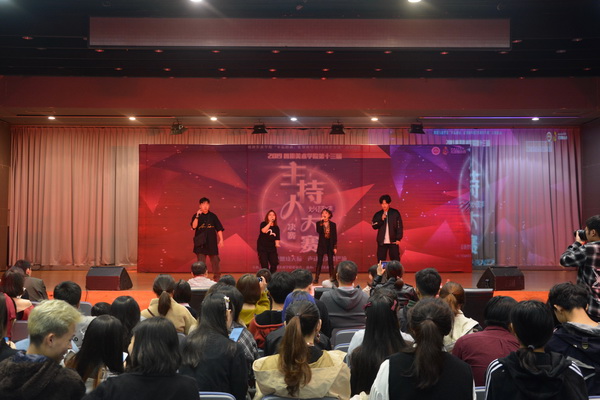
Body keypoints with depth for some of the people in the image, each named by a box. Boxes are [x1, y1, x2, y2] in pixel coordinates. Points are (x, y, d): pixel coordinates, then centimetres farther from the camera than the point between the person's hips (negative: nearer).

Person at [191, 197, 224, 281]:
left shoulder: (213, 216, 4)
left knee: (215, 261, 6)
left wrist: (221, 239, -3)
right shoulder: (196, 216, 2)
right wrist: (197, 216, -22)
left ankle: (217, 278, 20)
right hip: (201, 243, -1)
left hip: (212, 242, 1)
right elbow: (194, 226, -15)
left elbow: (219, 229, 5)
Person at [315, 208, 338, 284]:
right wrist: (321, 222, -20)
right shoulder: (319, 223, 1)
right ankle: (316, 278, 1)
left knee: (330, 262, 3)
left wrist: (335, 247, -3)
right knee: (319, 261, -2)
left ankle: (332, 278, 11)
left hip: (330, 244, 1)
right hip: (321, 244, 0)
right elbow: (318, 231, -19)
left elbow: (335, 236, 2)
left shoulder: (333, 224, 2)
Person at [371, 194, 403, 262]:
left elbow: (399, 226, -3)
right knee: (381, 261, 5)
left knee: (395, 260, 2)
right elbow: (374, 226, 0)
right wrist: (381, 220, -14)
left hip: (393, 241, -2)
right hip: (382, 242, 2)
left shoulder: (395, 213, -2)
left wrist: (398, 238, -8)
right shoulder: (378, 214, 4)